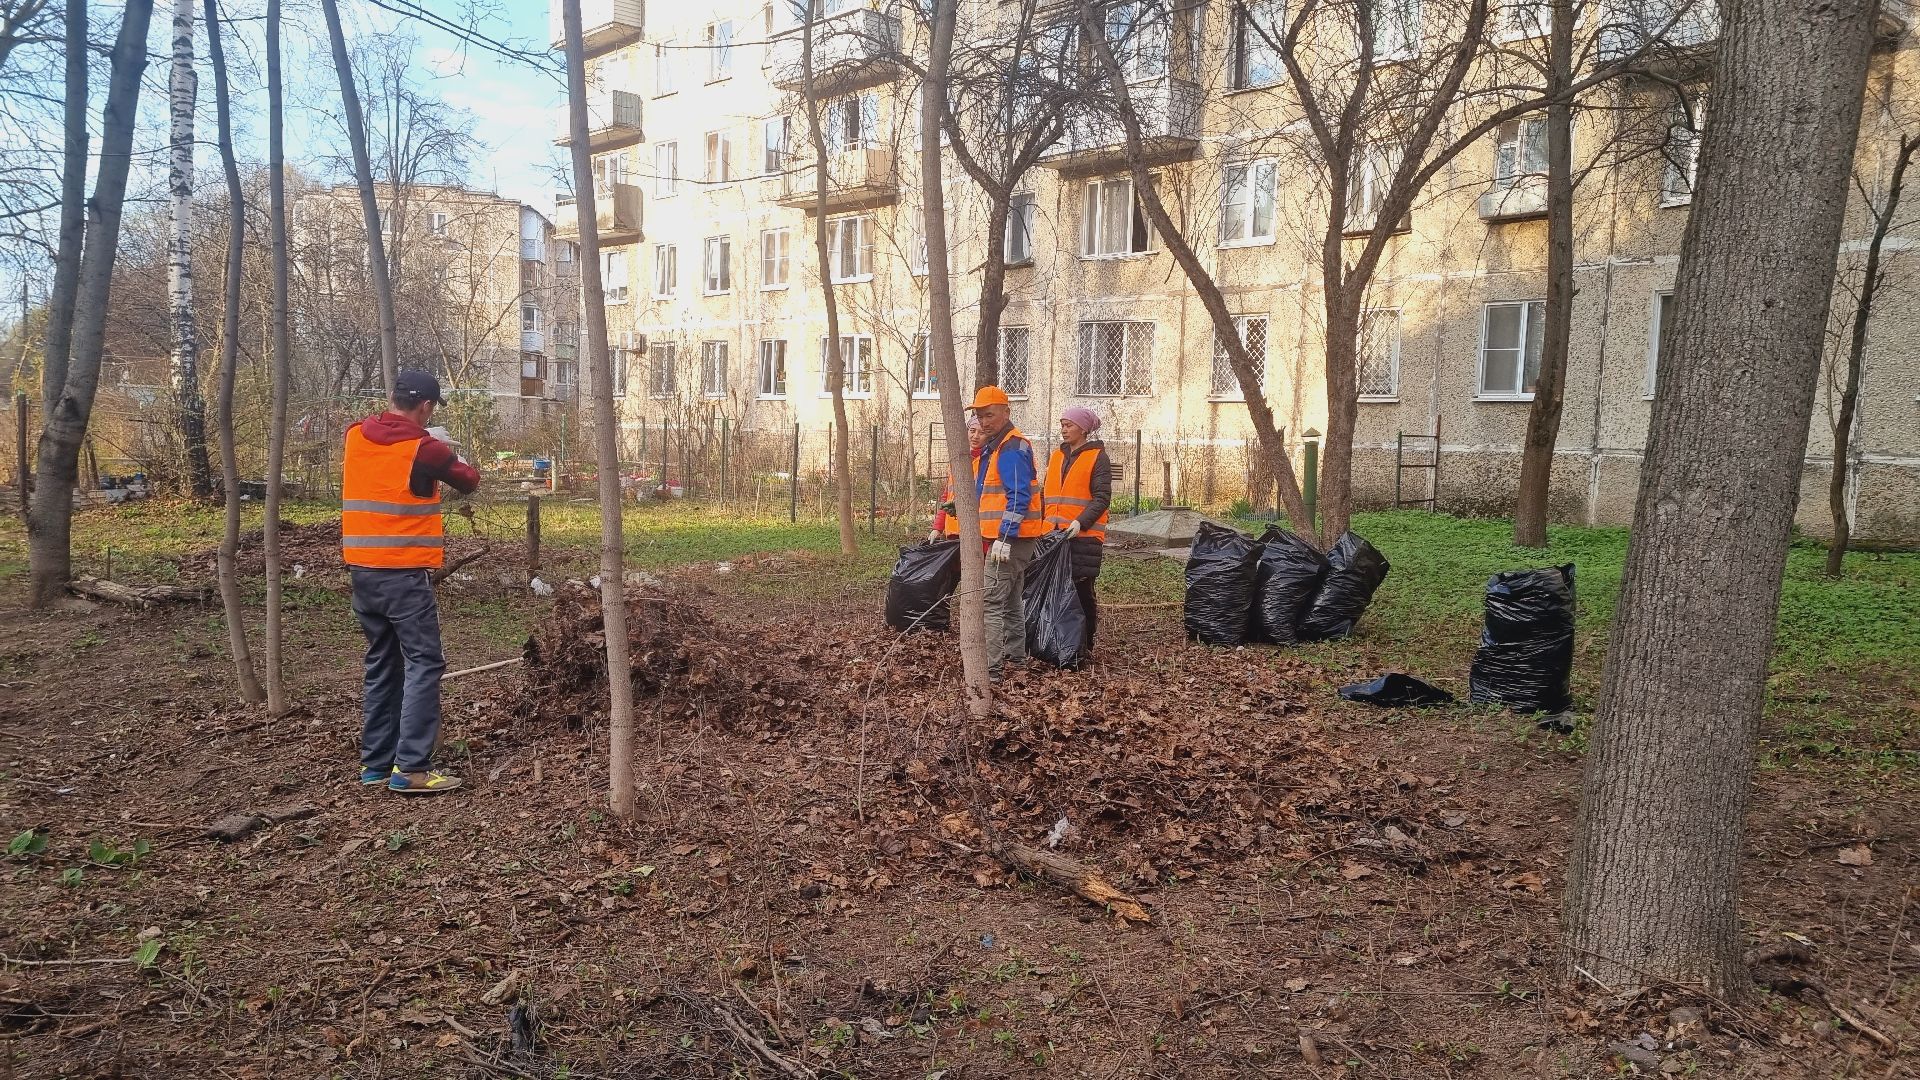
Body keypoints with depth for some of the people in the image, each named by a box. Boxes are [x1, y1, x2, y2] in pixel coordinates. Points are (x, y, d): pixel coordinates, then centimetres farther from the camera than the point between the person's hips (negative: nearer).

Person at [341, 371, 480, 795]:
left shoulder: (355, 437, 7)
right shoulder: (423, 448, -11)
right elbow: (469, 481, 2)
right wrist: (450, 461, 23)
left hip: (362, 570, 7)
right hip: (405, 574, -7)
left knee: (382, 664, 15)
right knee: (424, 664, -5)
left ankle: (375, 763, 18)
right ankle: (411, 768, -11)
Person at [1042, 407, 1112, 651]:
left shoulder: (1098, 457, -2)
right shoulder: (1056, 455, 16)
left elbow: (1102, 498, -9)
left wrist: (1081, 522, -22)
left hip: (1084, 535, -6)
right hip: (1054, 533, 6)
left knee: (1082, 590, -2)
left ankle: (1084, 646, 7)